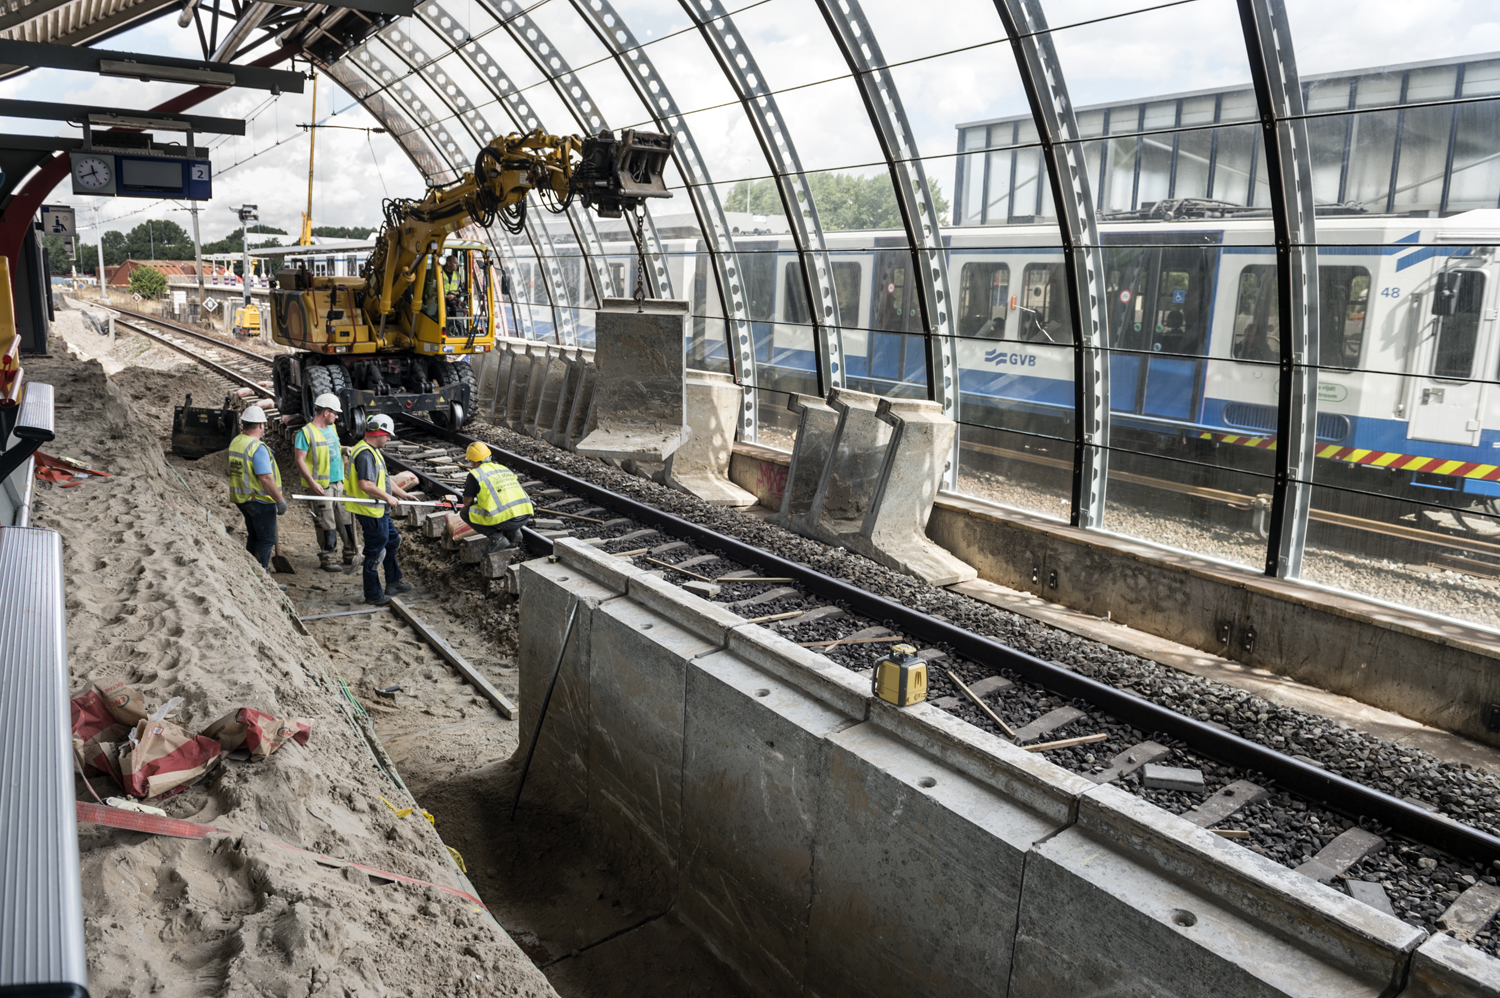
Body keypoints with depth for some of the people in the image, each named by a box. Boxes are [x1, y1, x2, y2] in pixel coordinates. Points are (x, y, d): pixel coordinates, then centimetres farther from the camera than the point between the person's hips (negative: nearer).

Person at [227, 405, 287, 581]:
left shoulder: (235, 442, 7)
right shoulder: (258, 448, -21)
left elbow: (236, 472, 15)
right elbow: (265, 478, -25)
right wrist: (280, 500, -18)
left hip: (242, 498, 9)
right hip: (260, 500, -9)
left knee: (254, 537, 19)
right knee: (266, 540, 0)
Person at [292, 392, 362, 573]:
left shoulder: (332, 428, 12)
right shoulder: (306, 433, -12)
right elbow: (300, 460, -15)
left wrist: (344, 450, 9)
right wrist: (312, 483, -20)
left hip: (339, 483, 7)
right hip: (321, 486, -7)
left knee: (347, 519, 11)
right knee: (327, 524, -2)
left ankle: (352, 554, 21)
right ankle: (328, 559, 8)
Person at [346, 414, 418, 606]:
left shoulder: (374, 451, 13)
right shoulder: (365, 454, -21)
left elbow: (383, 479, 22)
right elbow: (366, 485, -31)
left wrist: (402, 493, 21)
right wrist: (388, 497, -22)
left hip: (379, 511, 11)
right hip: (371, 512, -11)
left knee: (392, 540, 23)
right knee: (375, 553, 0)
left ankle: (393, 583, 35)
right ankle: (373, 595, 12)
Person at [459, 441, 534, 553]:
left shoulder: (475, 474, 5)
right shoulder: (504, 469, 23)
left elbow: (467, 503, 11)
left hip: (505, 520, -6)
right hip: (525, 516, 6)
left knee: (465, 512, 14)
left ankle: (496, 537, 0)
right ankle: (513, 533, 15)